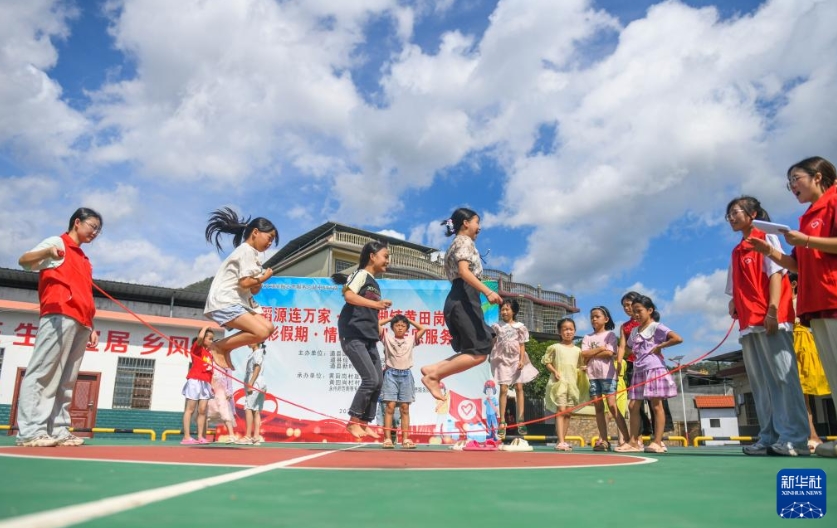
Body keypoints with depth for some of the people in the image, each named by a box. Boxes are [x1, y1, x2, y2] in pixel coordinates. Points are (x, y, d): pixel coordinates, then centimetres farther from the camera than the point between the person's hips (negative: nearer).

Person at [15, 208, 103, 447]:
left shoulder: (84, 260, 28)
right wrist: (48, 251, -28)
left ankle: (59, 429, 5)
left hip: (81, 323, 8)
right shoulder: (57, 242, 8)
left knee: (66, 380, 4)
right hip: (60, 316, -8)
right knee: (42, 371, -10)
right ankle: (29, 430, -11)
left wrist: (90, 326, 19)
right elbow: (24, 261, -8)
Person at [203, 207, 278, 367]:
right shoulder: (247, 251, -9)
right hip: (224, 302, -10)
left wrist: (258, 282, -4)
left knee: (268, 328, 3)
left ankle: (225, 349, 9)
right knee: (261, 332, -21)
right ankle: (219, 346, -4)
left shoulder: (251, 253, 20)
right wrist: (264, 277, -4)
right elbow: (245, 282, -19)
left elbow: (253, 290, 17)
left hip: (235, 301, 10)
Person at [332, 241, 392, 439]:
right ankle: (353, 421, 1)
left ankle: (364, 423, 15)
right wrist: (375, 303, -27)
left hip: (368, 338, 9)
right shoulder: (361, 274, -4)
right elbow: (349, 295, -21)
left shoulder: (375, 284, 20)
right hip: (353, 335, -9)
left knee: (378, 381, 6)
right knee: (370, 379, -13)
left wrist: (378, 329, 10)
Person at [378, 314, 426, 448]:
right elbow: (377, 324, 1)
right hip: (391, 374, -2)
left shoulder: (411, 340, 12)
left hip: (406, 375, 2)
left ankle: (405, 439, 4)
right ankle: (387, 438, -7)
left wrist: (409, 320, 17)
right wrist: (391, 318, 11)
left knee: (405, 408, 3)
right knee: (390, 407, -7)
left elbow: (423, 329, 16)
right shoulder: (387, 337, 6)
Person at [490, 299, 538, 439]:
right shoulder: (497, 326, 5)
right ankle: (502, 423, -1)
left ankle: (520, 421, 7)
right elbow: (493, 343, 6)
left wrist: (522, 360, -7)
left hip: (516, 359, 1)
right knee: (503, 389, -4)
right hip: (502, 359, -1)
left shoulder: (519, 326, 4)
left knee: (519, 388, 1)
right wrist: (491, 357, -3)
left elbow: (522, 345, 3)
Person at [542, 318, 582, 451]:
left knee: (568, 413, 8)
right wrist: (554, 371, -13)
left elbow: (579, 366, 16)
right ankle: (560, 442, -14)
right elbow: (547, 362, 1)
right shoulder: (555, 347, 0)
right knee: (561, 411, -12)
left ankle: (563, 440, 17)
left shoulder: (577, 350, 12)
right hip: (559, 382, -5)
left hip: (572, 383, 5)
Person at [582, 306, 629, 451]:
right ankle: (603, 440, 7)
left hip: (607, 374, -4)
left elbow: (609, 353, -11)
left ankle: (627, 438, -7)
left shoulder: (610, 334, 3)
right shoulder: (587, 337, 14)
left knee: (612, 405, -11)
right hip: (592, 375, 4)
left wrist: (591, 355, -5)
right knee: (598, 407, 4)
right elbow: (584, 354, -1)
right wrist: (600, 348, -9)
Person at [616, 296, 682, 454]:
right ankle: (634, 442, 9)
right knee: (633, 406, 4)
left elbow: (678, 339, -17)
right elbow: (631, 349, 26)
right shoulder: (634, 331, 17)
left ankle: (657, 442, 1)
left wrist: (659, 346, -12)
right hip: (639, 372, 8)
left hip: (654, 370, -8)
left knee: (656, 405, -3)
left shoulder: (657, 327, -5)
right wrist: (620, 357, 8)